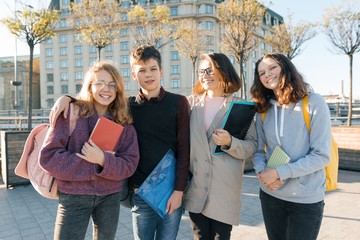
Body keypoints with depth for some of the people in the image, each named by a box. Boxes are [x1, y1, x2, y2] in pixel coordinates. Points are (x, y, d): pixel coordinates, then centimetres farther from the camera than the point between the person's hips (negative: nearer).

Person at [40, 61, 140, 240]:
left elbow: (130, 164, -4)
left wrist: (103, 160, -22)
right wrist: (94, 166, -18)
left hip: (110, 197, 4)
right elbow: (48, 157, -13)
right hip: (73, 196, -3)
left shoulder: (124, 122, 0)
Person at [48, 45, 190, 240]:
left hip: (171, 190, -1)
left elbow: (184, 148, -5)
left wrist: (179, 190, -9)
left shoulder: (178, 103, -3)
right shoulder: (128, 106, 2)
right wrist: (67, 98, -7)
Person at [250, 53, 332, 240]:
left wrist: (279, 172, -19)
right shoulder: (263, 109, 4)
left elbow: (321, 156, -14)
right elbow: (258, 150, 6)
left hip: (306, 199, -4)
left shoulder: (313, 102, -11)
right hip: (270, 194, 4)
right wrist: (261, 171, -15)